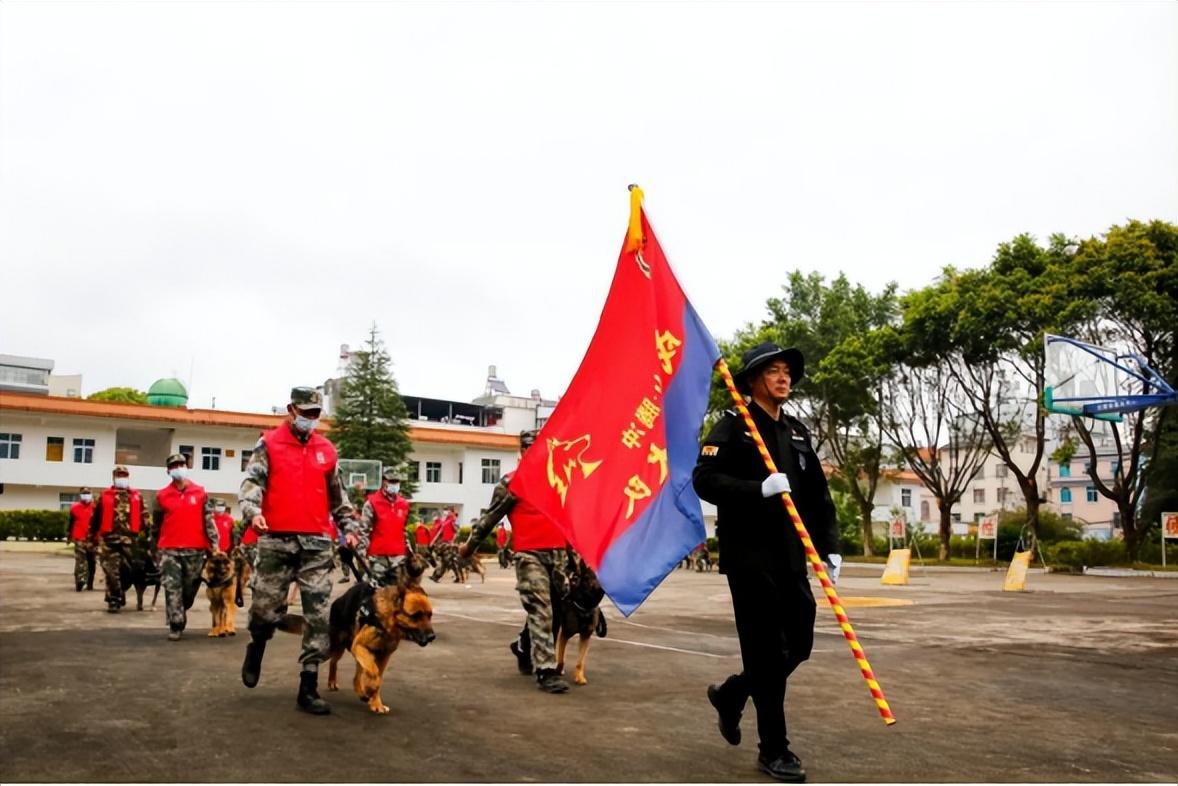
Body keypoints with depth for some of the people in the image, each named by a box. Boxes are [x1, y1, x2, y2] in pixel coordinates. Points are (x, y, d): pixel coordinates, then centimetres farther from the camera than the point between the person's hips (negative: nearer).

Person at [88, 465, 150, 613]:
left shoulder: (137, 497, 10)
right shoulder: (105, 496, 6)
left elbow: (143, 517, 12)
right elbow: (95, 517, 8)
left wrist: (144, 536, 7)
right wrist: (92, 535, 8)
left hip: (129, 539, 2)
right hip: (109, 539, -2)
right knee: (112, 571, -4)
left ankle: (118, 596, 26)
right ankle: (114, 600, 1)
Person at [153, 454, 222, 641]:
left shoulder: (200, 492, 5)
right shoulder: (162, 495, 6)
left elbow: (208, 519, 2)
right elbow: (156, 524, 15)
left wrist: (214, 543, -5)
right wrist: (155, 547, 19)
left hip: (195, 549, 1)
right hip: (169, 550, -1)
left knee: (190, 588, 10)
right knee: (172, 588, -7)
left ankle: (179, 616, 34)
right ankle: (175, 626, -4)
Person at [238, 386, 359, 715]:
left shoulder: (326, 449, 14)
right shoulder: (269, 444, 3)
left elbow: (337, 495, 21)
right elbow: (251, 481, -8)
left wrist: (349, 527, 15)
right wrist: (253, 511, -26)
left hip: (317, 543, 3)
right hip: (276, 541, -3)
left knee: (318, 616, -2)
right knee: (266, 609, 5)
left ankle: (308, 688, 3)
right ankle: (256, 649, 40)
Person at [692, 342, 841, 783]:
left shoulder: (798, 433, 15)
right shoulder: (732, 427, -5)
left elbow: (818, 496, 15)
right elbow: (704, 480, -17)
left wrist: (830, 548, 6)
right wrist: (760, 489, -25)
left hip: (790, 557, 7)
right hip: (748, 556, -7)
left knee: (799, 644, 9)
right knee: (766, 651, -2)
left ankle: (729, 695, 33)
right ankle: (774, 750, 12)